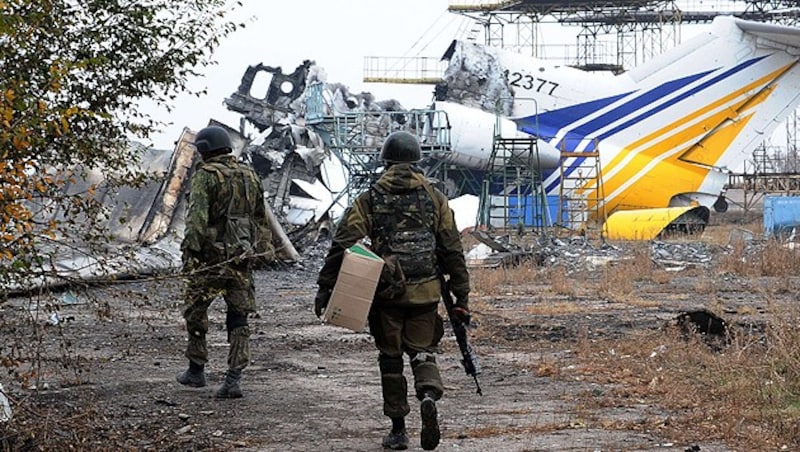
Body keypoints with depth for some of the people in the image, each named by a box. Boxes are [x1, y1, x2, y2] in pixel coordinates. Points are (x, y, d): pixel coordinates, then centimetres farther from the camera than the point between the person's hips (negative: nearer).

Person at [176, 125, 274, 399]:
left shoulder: (205, 175, -8)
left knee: (195, 311, 13)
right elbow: (261, 218, 18)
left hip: (211, 255, -5)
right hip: (241, 256, 5)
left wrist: (190, 250, -22)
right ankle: (233, 380, -2)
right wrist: (264, 248, 26)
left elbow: (197, 215, -19)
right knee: (238, 319, 5)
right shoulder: (249, 175, 12)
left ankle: (196, 370, 21)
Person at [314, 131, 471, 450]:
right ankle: (429, 396, -20)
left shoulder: (370, 199, 2)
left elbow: (342, 244, -6)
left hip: (385, 292, -1)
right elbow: (452, 250, 4)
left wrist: (325, 288, -4)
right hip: (425, 292, 1)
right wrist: (462, 296, 8)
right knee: (423, 352, 11)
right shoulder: (434, 198, 5)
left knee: (390, 358, 11)